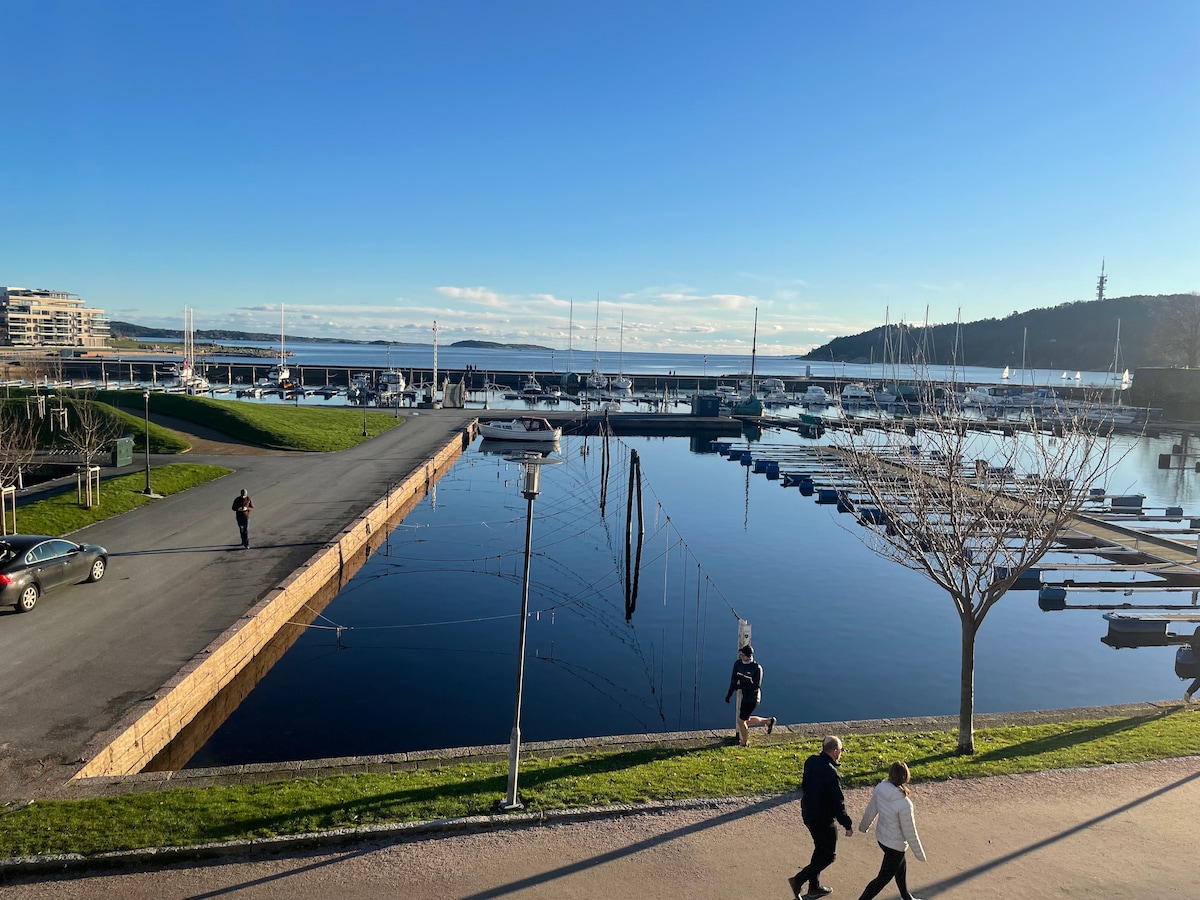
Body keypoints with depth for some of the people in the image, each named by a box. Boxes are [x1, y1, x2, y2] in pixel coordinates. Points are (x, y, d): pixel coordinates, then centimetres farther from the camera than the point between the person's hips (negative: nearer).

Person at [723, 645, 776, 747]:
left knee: (741, 720, 0)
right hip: (745, 696, 7)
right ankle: (769, 721, 38)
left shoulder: (757, 668, -22)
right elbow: (734, 679, 8)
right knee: (746, 720, 18)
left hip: (753, 698, -7)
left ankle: (745, 743, 23)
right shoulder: (738, 663, -4)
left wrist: (740, 686, -23)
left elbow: (756, 686, -22)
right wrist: (729, 693, 8)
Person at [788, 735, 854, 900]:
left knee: (820, 849, 25)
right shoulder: (831, 773, -30)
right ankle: (798, 880, 4)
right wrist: (848, 825, -12)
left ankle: (814, 887, 36)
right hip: (824, 819, -8)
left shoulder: (811, 761, -5)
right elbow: (838, 803, -24)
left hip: (808, 813, 8)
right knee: (829, 855, 10)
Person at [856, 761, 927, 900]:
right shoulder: (904, 804, -34)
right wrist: (920, 854, -5)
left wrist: (863, 826, 20)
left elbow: (870, 810, 1)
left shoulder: (880, 788, -16)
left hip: (881, 837, 7)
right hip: (895, 844, -7)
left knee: (901, 867, 31)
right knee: (883, 878, 13)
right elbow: (910, 833, -21)